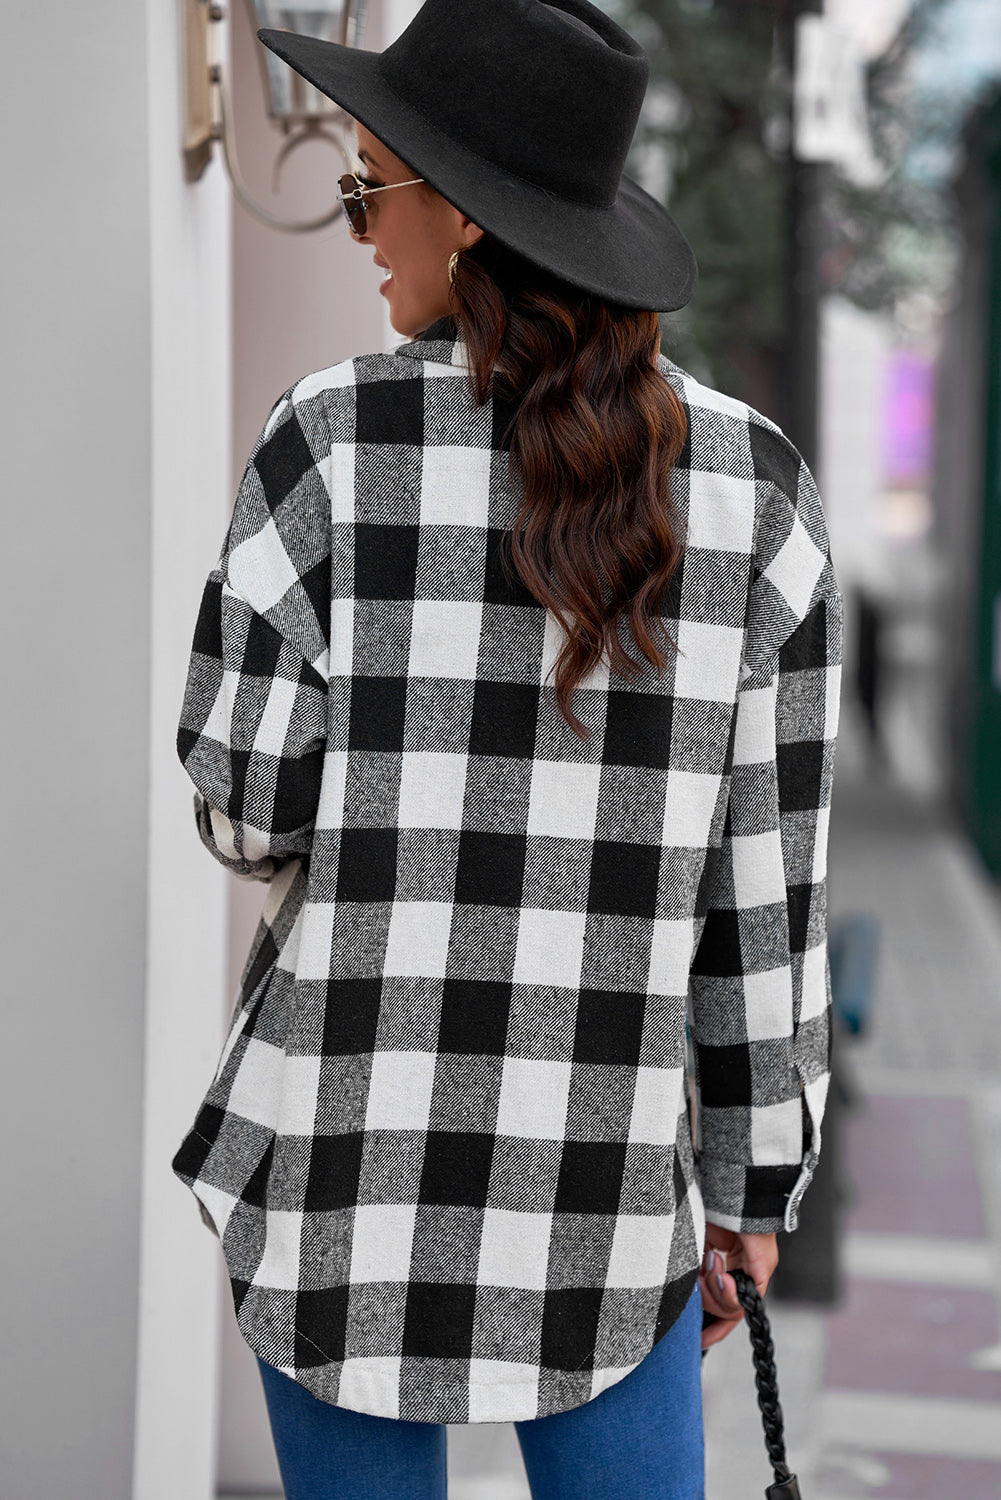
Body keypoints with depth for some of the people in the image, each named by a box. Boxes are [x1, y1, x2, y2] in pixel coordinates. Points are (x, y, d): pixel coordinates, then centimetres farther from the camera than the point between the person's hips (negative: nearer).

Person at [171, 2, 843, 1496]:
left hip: (348, 1146, -1)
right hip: (606, 1171, 2)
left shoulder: (333, 445, -12)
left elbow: (250, 808, -6)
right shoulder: (751, 480, -5)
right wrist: (755, 1184, 7)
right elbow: (767, 878, -2)